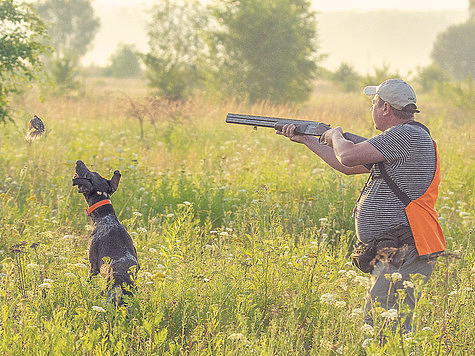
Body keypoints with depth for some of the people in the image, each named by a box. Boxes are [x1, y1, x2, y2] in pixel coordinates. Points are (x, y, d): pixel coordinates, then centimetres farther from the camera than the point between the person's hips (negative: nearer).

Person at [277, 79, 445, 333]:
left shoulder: (408, 135, -12)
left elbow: (348, 156, -18)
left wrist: (335, 136, 5)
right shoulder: (394, 141, 21)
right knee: (375, 324, 11)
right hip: (392, 255, 11)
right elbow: (349, 167, 31)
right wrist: (307, 140, 35)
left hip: (406, 255, -11)